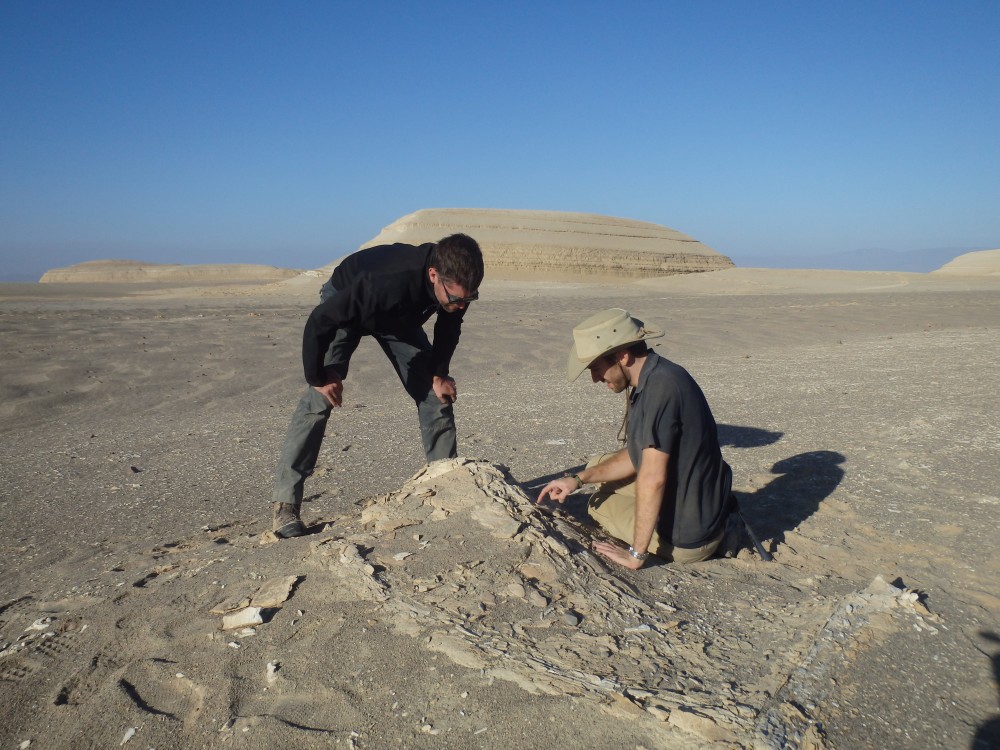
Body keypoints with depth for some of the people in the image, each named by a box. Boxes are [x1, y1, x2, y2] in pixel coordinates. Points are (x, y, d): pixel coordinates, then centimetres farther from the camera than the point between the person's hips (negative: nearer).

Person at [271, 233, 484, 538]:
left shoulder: (457, 284, -29)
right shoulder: (385, 284, -46)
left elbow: (449, 326, -3)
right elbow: (318, 323, -35)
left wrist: (440, 374, -5)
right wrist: (318, 378, -23)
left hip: (401, 315, 5)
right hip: (344, 302, -5)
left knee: (436, 394, -2)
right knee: (319, 401, -16)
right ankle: (285, 503, -11)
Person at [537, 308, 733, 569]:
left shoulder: (661, 386, -28)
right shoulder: (651, 379, 2)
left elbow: (653, 478, -28)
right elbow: (637, 456, 11)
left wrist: (636, 554, -22)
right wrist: (579, 479, 3)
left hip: (686, 538, -8)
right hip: (705, 503, 8)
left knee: (598, 502, 12)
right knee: (598, 465, 19)